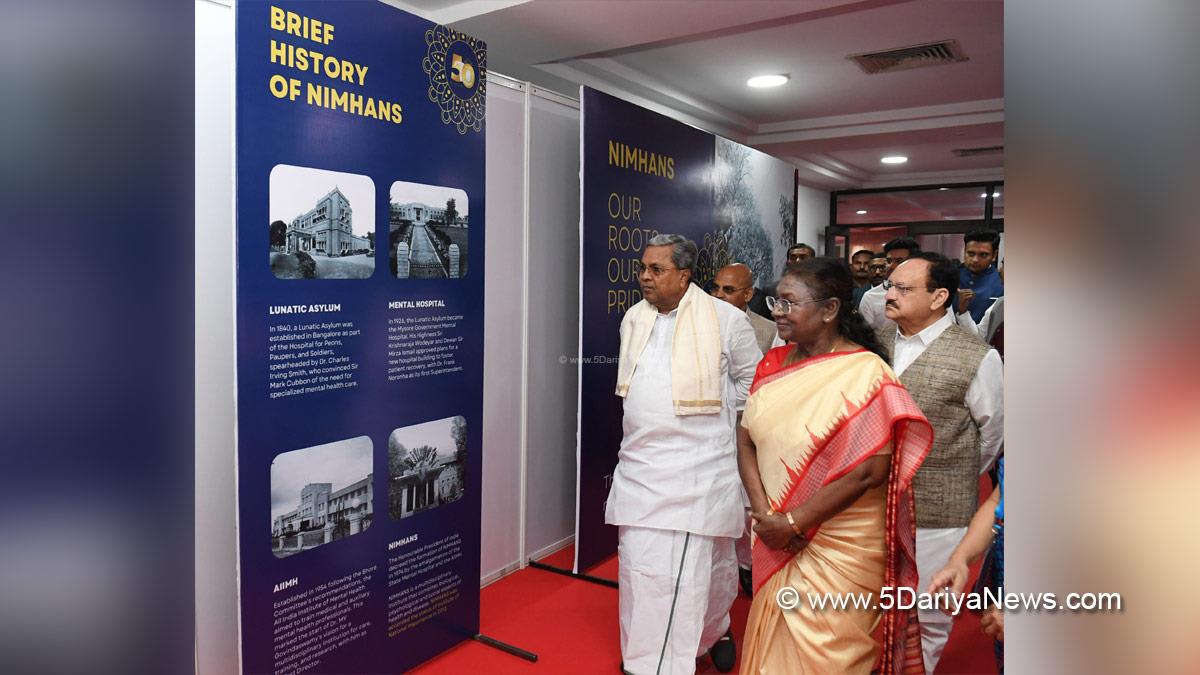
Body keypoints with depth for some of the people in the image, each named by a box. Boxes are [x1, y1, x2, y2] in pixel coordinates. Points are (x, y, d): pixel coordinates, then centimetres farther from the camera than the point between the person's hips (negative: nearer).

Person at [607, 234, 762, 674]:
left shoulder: (725, 319, -9)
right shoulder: (633, 318, 7)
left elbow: (752, 377, 4)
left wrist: (717, 418, 4)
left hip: (698, 467, -4)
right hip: (639, 462, 5)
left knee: (705, 564, 6)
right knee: (638, 566, 8)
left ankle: (714, 631, 37)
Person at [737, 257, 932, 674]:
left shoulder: (865, 373, -17)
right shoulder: (773, 365, 2)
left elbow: (870, 469, -21)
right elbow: (747, 440, 1)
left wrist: (794, 522, -17)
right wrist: (764, 514, -12)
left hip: (840, 546, -5)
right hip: (776, 543, 6)